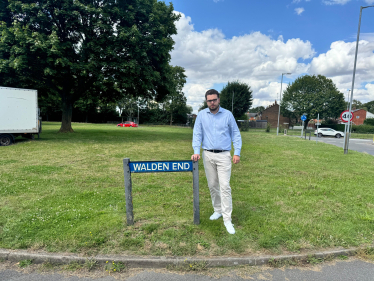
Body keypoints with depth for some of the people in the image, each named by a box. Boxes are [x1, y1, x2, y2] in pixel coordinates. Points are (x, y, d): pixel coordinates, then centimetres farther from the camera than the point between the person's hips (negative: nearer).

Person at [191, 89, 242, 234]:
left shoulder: (227, 114, 1)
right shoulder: (201, 115, 4)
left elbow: (235, 134, 4)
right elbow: (197, 134, 3)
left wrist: (237, 152, -4)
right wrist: (196, 151, -9)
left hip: (224, 155, -2)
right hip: (208, 155, 3)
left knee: (225, 186, -8)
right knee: (212, 185, 11)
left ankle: (227, 219, -2)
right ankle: (218, 210, 29)